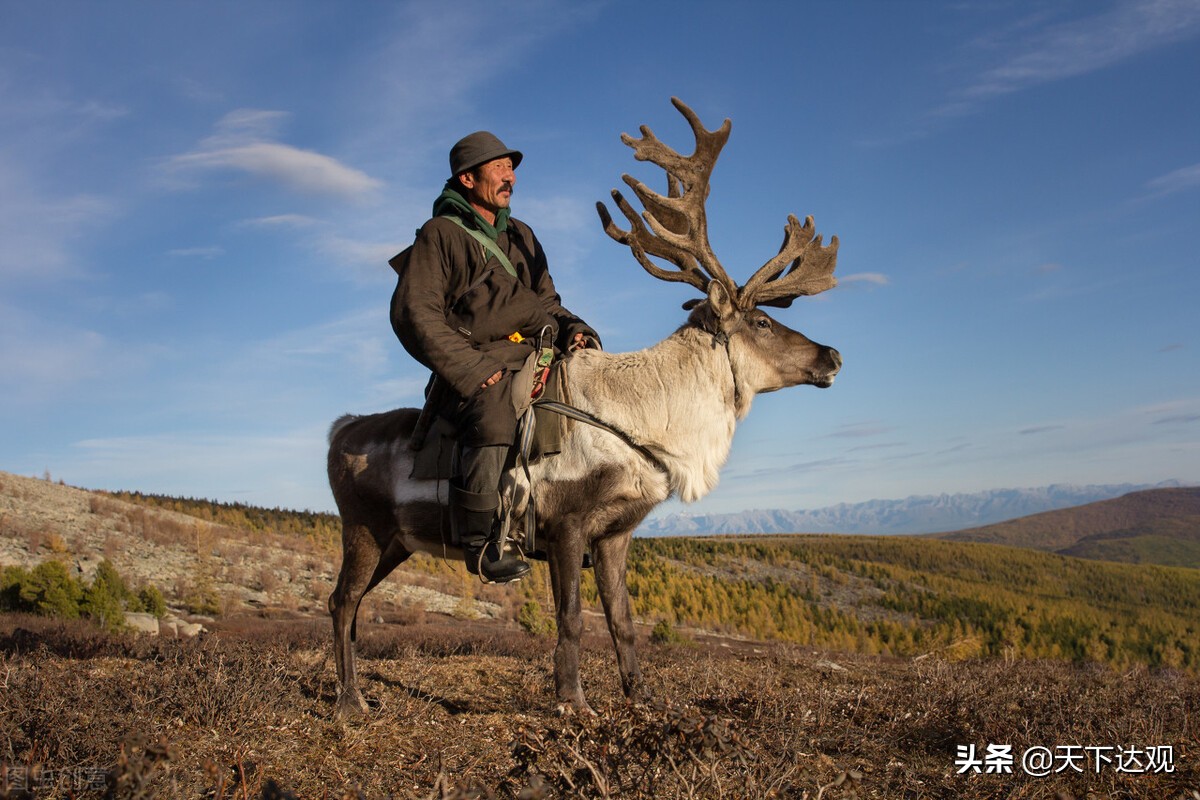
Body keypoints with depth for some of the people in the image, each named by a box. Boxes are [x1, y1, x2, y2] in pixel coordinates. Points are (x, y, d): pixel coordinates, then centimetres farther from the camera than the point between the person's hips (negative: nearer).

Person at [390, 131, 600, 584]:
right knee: (494, 415, -36)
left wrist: (571, 328, 2)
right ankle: (479, 540, -23)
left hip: (536, 360, 7)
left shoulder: (521, 236, 23)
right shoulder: (441, 234, 2)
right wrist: (472, 370, -16)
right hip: (478, 368, -7)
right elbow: (413, 313, -8)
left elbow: (546, 302, 27)